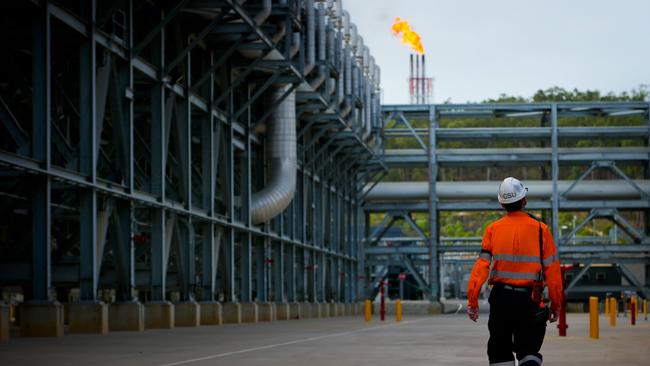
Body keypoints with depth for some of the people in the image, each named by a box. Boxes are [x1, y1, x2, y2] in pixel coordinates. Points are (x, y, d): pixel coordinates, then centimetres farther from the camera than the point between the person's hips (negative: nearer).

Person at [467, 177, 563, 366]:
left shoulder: (493, 229, 0)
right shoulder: (540, 229, -2)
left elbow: (482, 265, -8)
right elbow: (552, 270, -3)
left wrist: (472, 300, -7)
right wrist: (556, 304, 5)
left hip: (500, 297, 1)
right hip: (529, 299, -1)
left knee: (499, 350, 13)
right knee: (529, 350, 5)